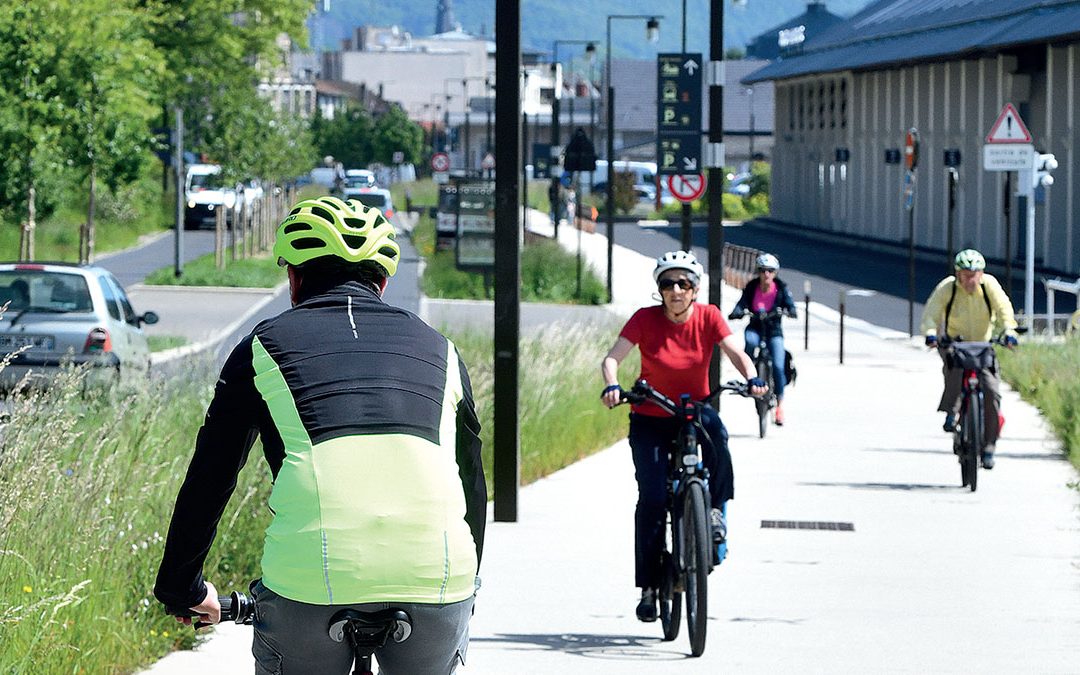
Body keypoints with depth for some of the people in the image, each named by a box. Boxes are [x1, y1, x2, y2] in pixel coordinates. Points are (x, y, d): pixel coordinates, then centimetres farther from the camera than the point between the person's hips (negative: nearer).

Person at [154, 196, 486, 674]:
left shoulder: (267, 344, 17)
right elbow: (472, 479, 32)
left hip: (312, 578, -2)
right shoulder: (437, 348, 24)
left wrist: (182, 589, 32)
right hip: (437, 578, 2)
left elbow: (208, 478, 20)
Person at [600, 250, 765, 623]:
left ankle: (715, 509, -16)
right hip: (650, 420, -1)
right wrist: (612, 384, -37)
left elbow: (736, 353, -13)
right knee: (652, 498, -13)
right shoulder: (645, 319, -10)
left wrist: (751, 378, -34)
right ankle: (649, 585, -4)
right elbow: (612, 358, -16)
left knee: (714, 429, -36)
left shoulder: (708, 316, -5)